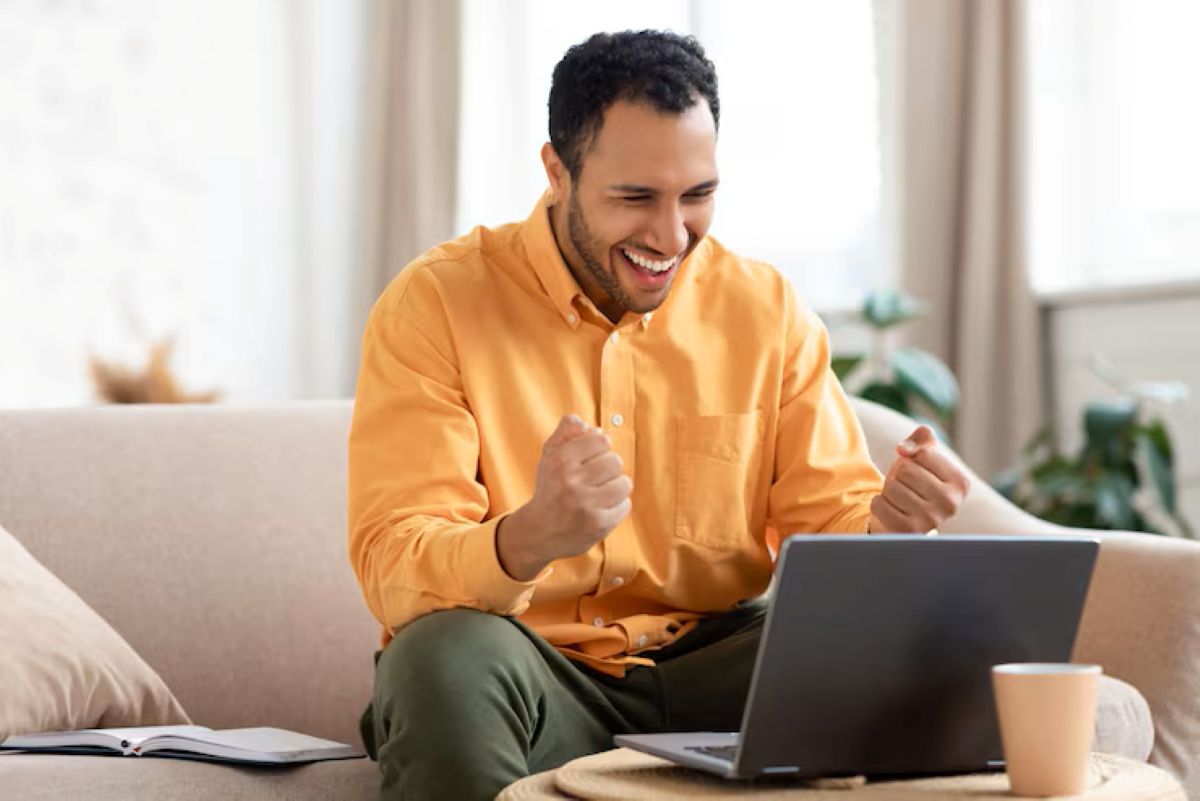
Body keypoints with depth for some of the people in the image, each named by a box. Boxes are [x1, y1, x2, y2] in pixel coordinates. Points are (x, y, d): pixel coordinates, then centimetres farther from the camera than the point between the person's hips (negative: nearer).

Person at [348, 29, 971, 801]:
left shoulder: (770, 311, 4)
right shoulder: (434, 304, -7)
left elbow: (827, 521, 4)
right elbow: (394, 570, -16)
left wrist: (887, 528, -22)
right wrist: (532, 538, -39)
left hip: (709, 665, 3)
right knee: (450, 655, -36)